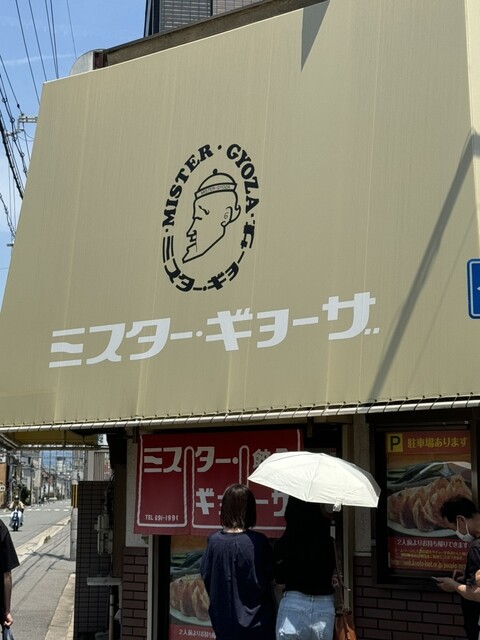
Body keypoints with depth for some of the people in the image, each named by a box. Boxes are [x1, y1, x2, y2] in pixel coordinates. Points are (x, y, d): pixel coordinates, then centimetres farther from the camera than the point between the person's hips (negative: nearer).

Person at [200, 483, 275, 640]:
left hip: (225, 623, 3)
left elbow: (206, 576, 1)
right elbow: (271, 577, -5)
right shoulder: (259, 541, -15)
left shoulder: (214, 541, -9)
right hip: (258, 624, -2)